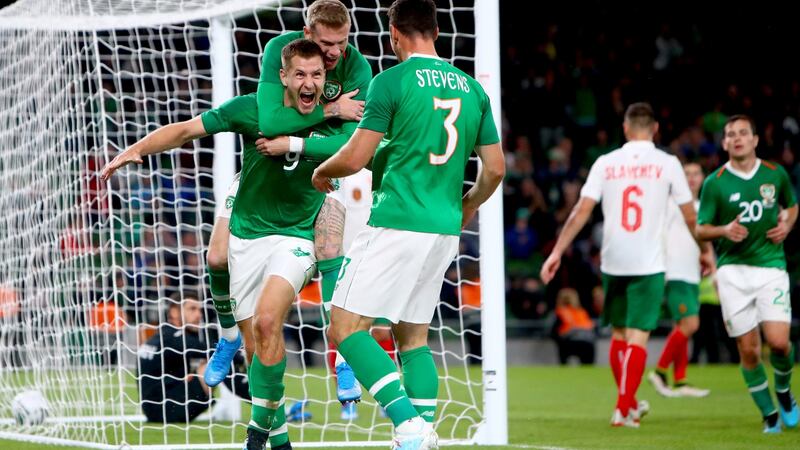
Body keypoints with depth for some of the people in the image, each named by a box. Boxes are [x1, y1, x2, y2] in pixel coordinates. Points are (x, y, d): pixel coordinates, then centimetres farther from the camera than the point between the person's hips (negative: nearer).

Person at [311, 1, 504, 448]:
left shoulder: (392, 81, -8)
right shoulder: (471, 88, 10)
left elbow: (354, 158, -10)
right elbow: (495, 168, 12)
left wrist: (321, 172, 12)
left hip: (397, 225, -7)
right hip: (444, 230, 7)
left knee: (346, 327, -4)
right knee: (413, 334, 17)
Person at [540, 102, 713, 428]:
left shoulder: (605, 163, 3)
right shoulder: (667, 164, -1)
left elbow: (582, 211, -1)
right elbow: (690, 216, 5)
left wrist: (557, 252, 2)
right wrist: (705, 250, 21)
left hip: (612, 263, 3)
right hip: (649, 264, -3)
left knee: (618, 333, 17)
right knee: (637, 336, -3)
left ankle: (628, 403, 29)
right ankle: (623, 409, -12)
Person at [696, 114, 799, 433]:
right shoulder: (714, 183, -2)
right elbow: (700, 229, 2)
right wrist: (724, 230, -18)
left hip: (771, 266, 1)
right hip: (733, 271, -1)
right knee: (748, 350, -3)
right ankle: (769, 413, 14)